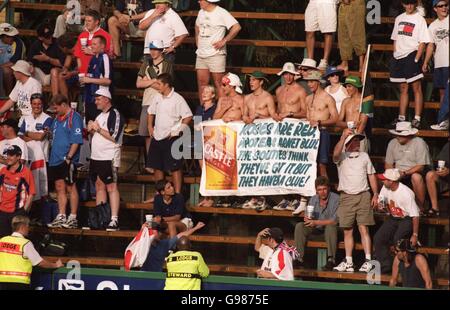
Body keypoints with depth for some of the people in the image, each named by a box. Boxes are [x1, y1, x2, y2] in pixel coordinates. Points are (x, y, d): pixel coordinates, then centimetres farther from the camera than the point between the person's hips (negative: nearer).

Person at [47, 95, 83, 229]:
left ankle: (73, 218, 1)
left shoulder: (74, 118, -9)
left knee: (70, 187, -2)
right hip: (56, 159, 8)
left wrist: (69, 157, -20)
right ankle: (61, 217, 13)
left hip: (67, 160, -8)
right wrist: (49, 132, 4)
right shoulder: (57, 118, 16)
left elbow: (76, 141, -15)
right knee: (59, 188, 9)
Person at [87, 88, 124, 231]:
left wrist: (98, 129, -13)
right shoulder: (99, 116, 19)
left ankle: (114, 220, -13)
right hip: (96, 157, 9)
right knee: (99, 186, 10)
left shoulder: (114, 115, -10)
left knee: (111, 187, -11)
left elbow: (114, 137, -18)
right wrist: (91, 130, 6)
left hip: (109, 158, -9)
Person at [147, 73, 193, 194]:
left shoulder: (177, 99, -12)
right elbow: (151, 112, 24)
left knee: (175, 168, -5)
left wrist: (176, 130, -14)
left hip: (171, 138, -7)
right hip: (157, 137, 7)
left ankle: (177, 194, -2)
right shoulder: (157, 98, 8)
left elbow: (188, 117, -13)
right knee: (157, 167, 12)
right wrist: (150, 126, 11)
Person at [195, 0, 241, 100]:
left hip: (215, 54, -7)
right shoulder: (201, 12, 11)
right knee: (201, 83, 8)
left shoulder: (221, 13, -13)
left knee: (219, 84, -5)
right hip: (201, 54, 7)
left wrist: (224, 41, -18)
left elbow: (236, 27, -20)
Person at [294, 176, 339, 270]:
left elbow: (335, 221, -22)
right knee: (299, 226, -15)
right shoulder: (313, 199, 2)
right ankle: (299, 258, -18)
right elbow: (307, 217, 4)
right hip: (316, 230, 5)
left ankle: (331, 260, -39)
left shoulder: (335, 199, -15)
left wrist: (316, 222, -27)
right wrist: (307, 219, -22)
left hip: (330, 229, -5)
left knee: (330, 227, -38)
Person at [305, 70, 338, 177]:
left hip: (322, 132, -6)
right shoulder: (308, 99, 17)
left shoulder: (327, 98, -3)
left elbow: (334, 119, -8)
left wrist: (319, 122, -20)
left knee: (321, 165, -10)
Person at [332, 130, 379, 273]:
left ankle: (368, 260, -8)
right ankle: (348, 262, 7)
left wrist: (375, 194, 8)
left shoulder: (364, 156, 15)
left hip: (363, 195, 1)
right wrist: (343, 136, -27)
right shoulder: (341, 157, 5)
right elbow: (336, 153, -19)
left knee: (363, 228, -6)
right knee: (347, 230, 2)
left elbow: (371, 175, 16)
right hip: (346, 196, -1)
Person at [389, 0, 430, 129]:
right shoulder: (399, 18, 15)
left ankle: (417, 118, -8)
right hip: (399, 57, 6)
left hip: (411, 55, -6)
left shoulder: (420, 19, -1)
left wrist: (416, 59, -15)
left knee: (416, 88, -6)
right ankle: (401, 117, 16)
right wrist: (395, 55, 7)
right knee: (403, 89, 11)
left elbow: (422, 42, -6)